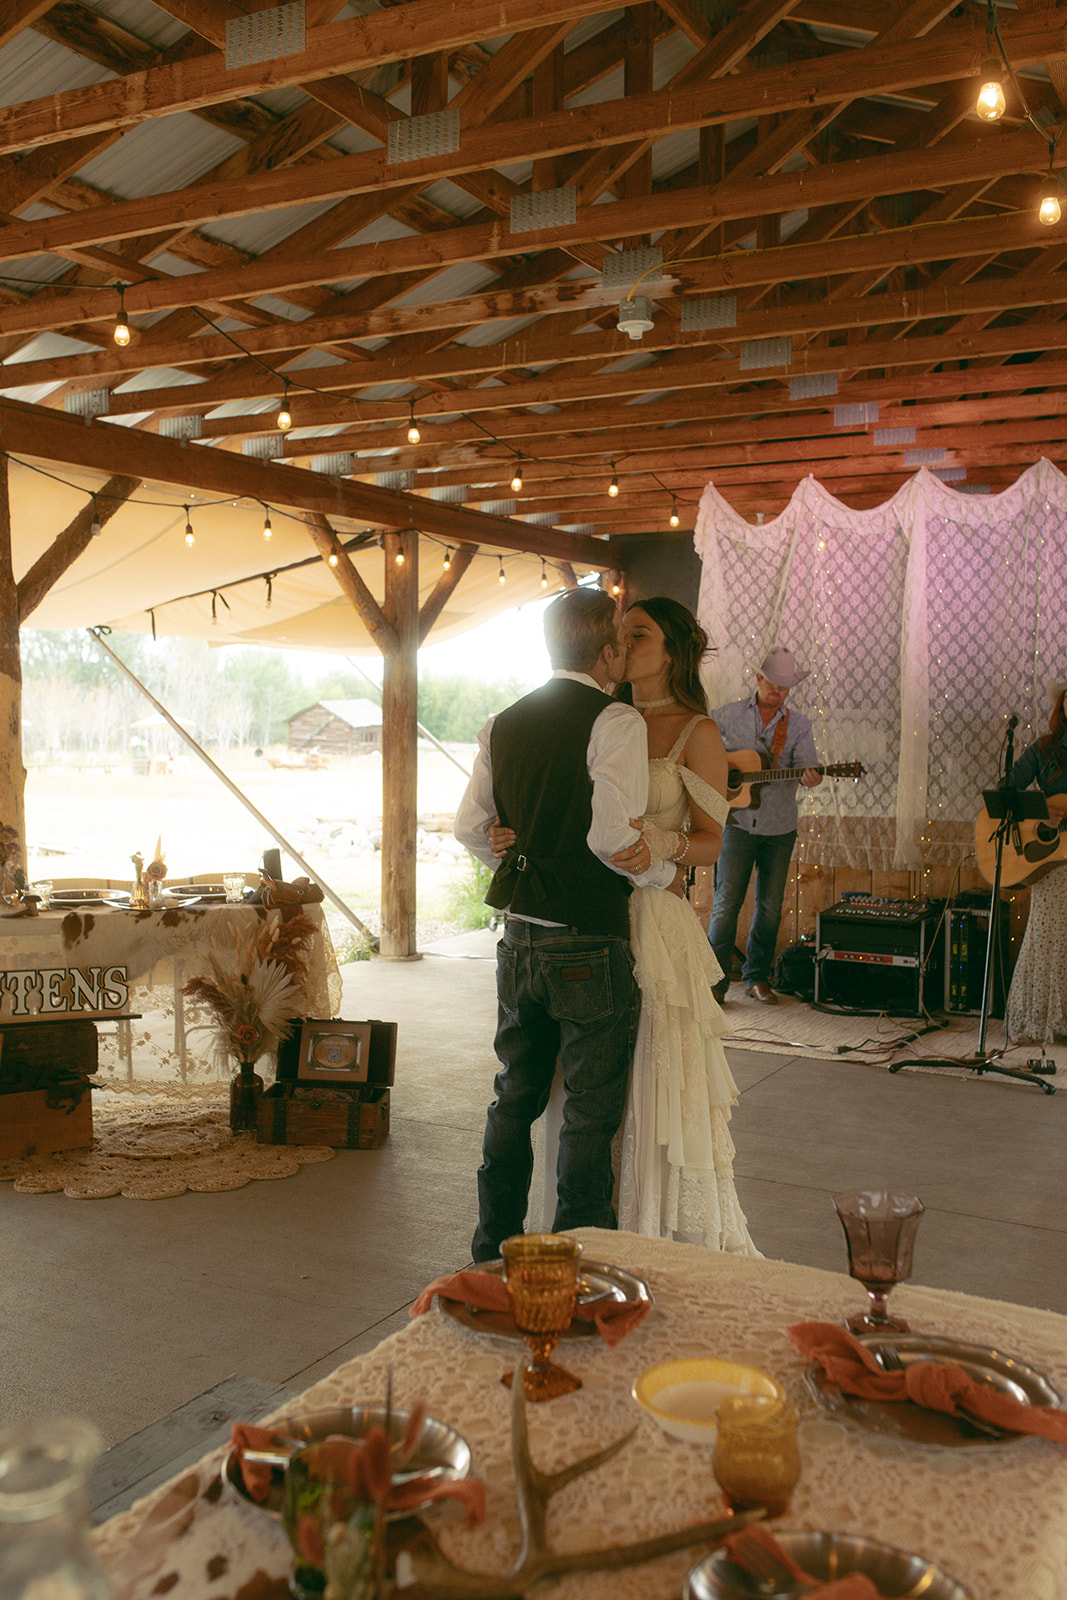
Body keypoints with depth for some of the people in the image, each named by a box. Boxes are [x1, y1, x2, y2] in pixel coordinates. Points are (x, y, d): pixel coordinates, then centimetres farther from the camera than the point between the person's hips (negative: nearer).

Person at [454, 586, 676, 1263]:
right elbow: (612, 833, -21)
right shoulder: (617, 722, -13)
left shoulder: (503, 725, 7)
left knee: (515, 1100, 20)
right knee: (591, 1116, 5)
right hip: (589, 947, -7)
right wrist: (663, 872, -4)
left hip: (519, 940, 7)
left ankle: (495, 1248, 32)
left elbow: (470, 827, 11)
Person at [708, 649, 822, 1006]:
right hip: (738, 823, -2)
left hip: (779, 829, 2)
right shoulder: (730, 715, 2)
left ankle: (757, 977, 22)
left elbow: (807, 763, -9)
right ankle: (716, 980, 5)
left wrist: (812, 776, -32)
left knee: (770, 907, 8)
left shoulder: (798, 725, 6)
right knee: (726, 903, -4)